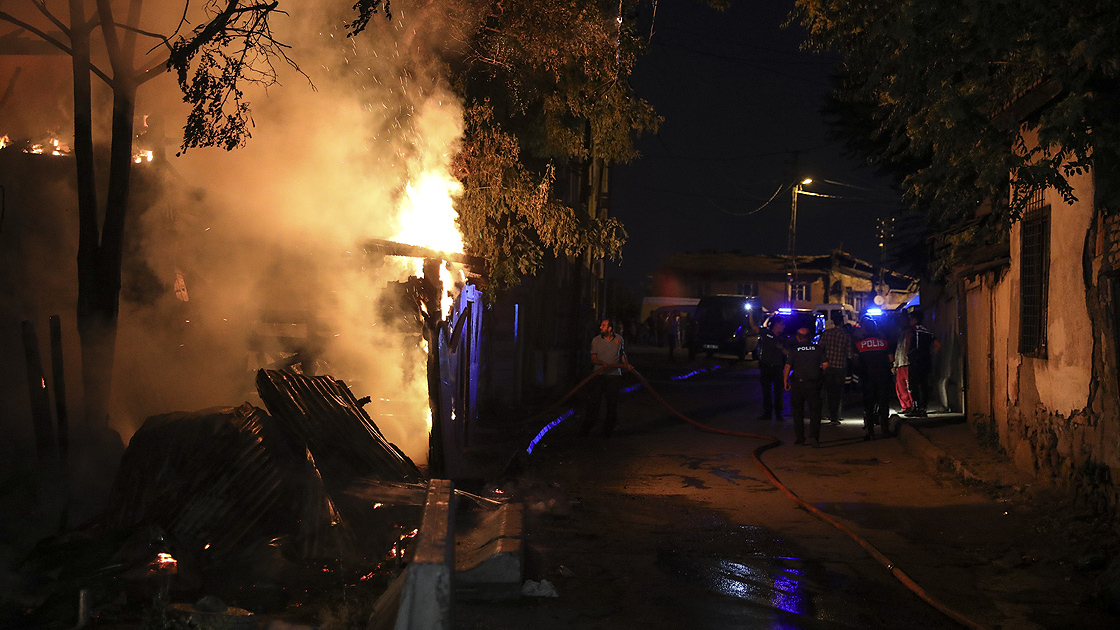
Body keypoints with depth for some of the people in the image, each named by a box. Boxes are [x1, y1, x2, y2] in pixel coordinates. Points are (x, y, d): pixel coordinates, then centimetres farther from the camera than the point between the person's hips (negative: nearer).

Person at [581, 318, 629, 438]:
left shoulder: (619, 339, 5)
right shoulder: (596, 340, 0)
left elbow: (622, 354, 19)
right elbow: (593, 358, -2)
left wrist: (626, 364, 2)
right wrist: (603, 363, -20)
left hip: (614, 375, 1)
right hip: (599, 374, -1)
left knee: (612, 403, 2)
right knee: (595, 401, -6)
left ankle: (608, 430, 13)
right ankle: (586, 429, 2)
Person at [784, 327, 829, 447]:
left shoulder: (794, 349, -1)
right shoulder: (817, 348, 2)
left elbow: (787, 366, -5)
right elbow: (825, 364, 1)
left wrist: (786, 381, 4)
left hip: (797, 383, 0)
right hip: (813, 383, 0)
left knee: (798, 411, 11)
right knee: (815, 410, 3)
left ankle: (799, 438, 12)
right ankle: (814, 435, -13)